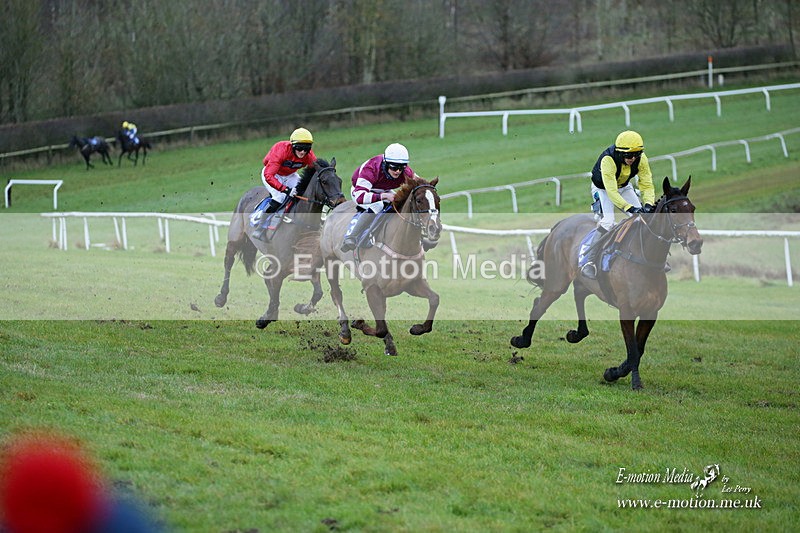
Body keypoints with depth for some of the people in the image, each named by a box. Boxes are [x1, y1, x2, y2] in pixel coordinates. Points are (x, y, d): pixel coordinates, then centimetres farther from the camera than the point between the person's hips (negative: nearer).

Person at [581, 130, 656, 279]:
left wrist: (648, 204, -39)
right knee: (607, 222, -24)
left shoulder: (641, 159, -24)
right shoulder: (608, 160, -39)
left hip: (624, 187, 5)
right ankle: (589, 263, -21)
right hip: (603, 188, -5)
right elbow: (611, 191, -42)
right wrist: (630, 208, -50)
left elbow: (647, 184, -20)